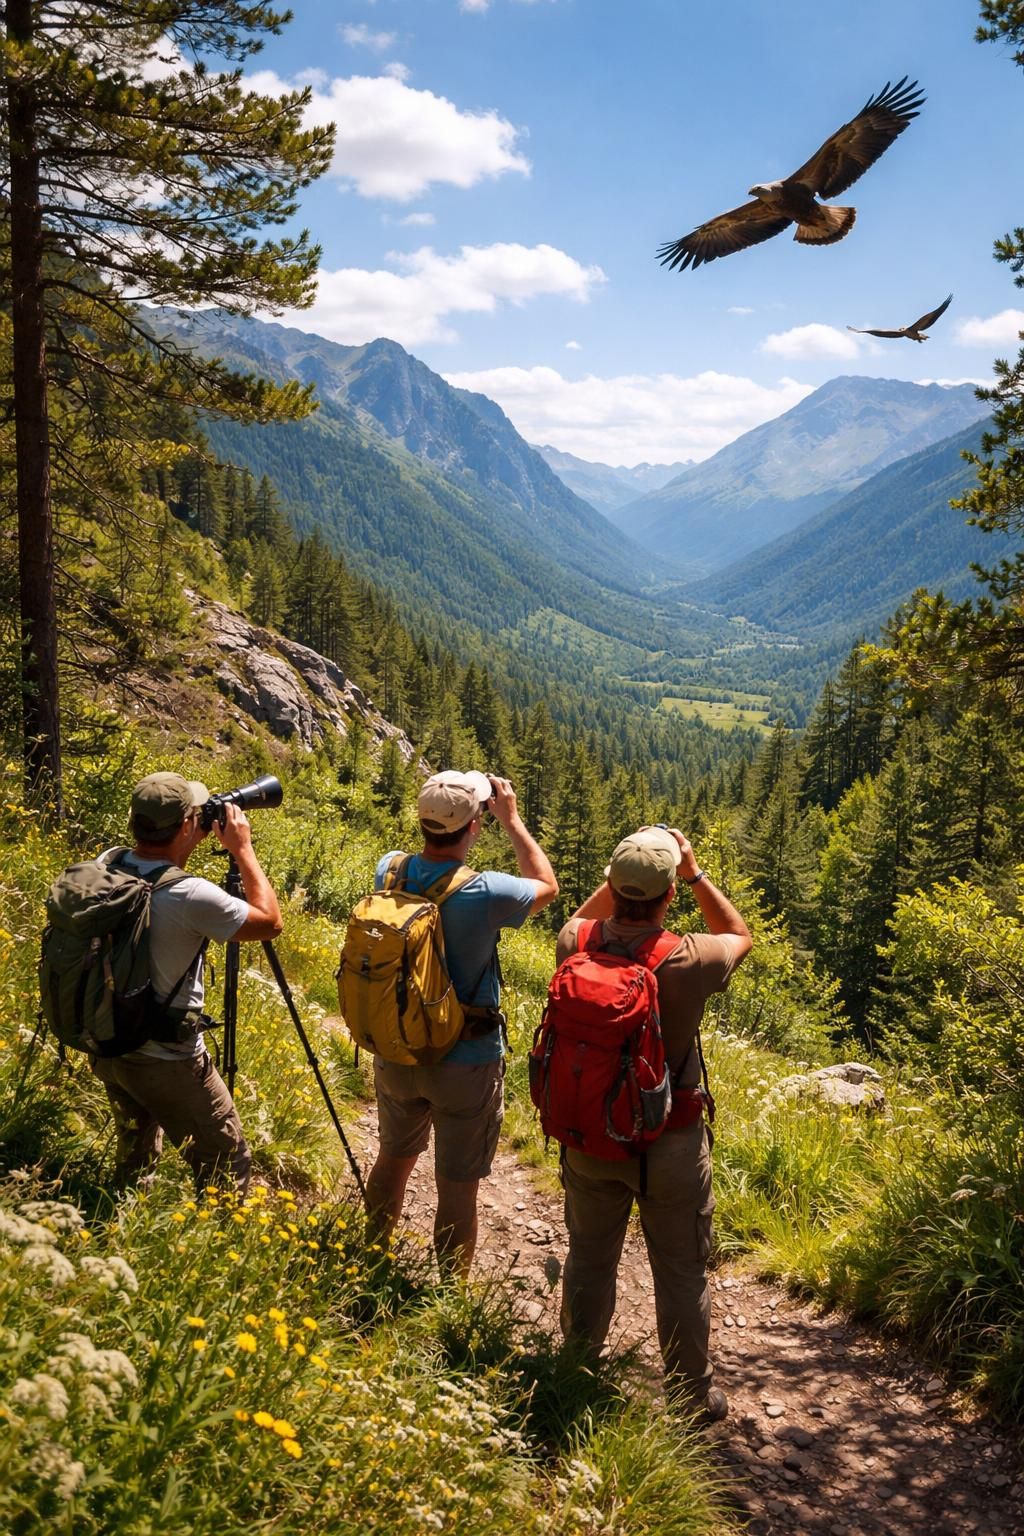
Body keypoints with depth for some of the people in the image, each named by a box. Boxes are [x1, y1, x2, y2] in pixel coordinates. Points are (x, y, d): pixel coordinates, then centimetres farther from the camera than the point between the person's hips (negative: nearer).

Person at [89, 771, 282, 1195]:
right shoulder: (191, 896, -27)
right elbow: (271, 922, -12)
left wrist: (192, 841, 10)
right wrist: (242, 849, -7)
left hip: (105, 1046, 8)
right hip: (166, 1061, -8)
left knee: (133, 1166, 25)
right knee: (227, 1167, 8)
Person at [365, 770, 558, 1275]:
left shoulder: (388, 871, -11)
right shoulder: (487, 893, -25)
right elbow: (547, 886, -3)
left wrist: (465, 808, 7)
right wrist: (511, 819, 1)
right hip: (465, 1065, -5)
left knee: (394, 1156, 26)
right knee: (458, 1187, 10)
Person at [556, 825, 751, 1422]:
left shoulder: (576, 947, -16)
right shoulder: (689, 962, -25)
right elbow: (741, 936, -1)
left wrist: (622, 875, 4)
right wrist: (696, 874, -2)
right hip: (669, 1144, -3)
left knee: (589, 1261, 22)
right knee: (682, 1275, 15)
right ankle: (692, 1395, 31)